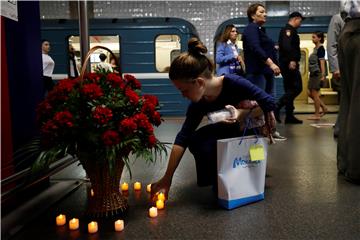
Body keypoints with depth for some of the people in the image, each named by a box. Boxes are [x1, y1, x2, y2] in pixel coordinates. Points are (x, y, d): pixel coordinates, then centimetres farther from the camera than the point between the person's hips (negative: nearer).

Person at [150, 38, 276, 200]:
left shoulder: (234, 83, -31)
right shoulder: (198, 104, -17)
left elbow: (269, 103, -23)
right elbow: (182, 138, -21)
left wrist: (241, 113, -36)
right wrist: (167, 179, -23)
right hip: (231, 131, 4)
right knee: (196, 141, -21)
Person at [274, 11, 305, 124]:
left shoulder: (289, 30, 25)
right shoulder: (288, 30, -6)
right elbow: (286, 46, -23)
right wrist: (291, 60, -29)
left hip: (287, 64, 11)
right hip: (290, 64, -11)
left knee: (290, 90, 9)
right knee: (297, 88, -13)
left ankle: (289, 116, 11)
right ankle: (277, 107, -18)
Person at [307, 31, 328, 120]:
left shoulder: (321, 48, -10)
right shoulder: (315, 48, 15)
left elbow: (322, 62, -16)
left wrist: (323, 75, -20)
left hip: (318, 73, -9)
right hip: (313, 73, 9)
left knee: (314, 94, -4)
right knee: (310, 93, 11)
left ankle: (317, 115, 4)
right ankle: (324, 108, 20)